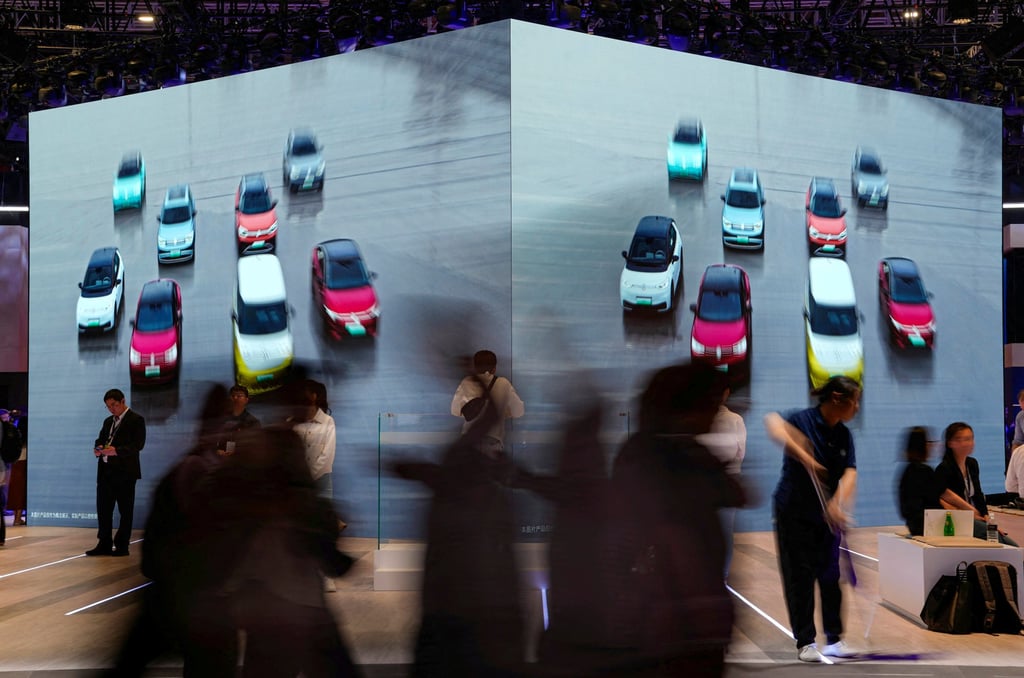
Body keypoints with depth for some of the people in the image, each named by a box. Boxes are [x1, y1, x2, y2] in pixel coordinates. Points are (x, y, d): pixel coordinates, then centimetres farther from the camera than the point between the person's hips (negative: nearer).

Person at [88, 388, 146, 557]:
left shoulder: (136, 420, -5)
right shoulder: (108, 421, 20)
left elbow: (138, 445, -14)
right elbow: (100, 439, 21)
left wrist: (116, 451, -26)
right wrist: (98, 448, -3)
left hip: (124, 472, -7)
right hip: (105, 471, 7)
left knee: (125, 510, -1)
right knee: (103, 508, 6)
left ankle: (122, 546, 4)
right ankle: (104, 544, 12)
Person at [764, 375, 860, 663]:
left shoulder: (844, 435, 2)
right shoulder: (803, 420, -15)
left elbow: (849, 474, -9)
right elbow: (773, 422, -36)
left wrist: (838, 504, -28)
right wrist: (800, 452, -49)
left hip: (827, 515, 5)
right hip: (793, 512, -5)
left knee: (830, 576, 7)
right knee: (800, 577, 0)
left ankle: (834, 638, 17)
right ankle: (805, 642, 8)